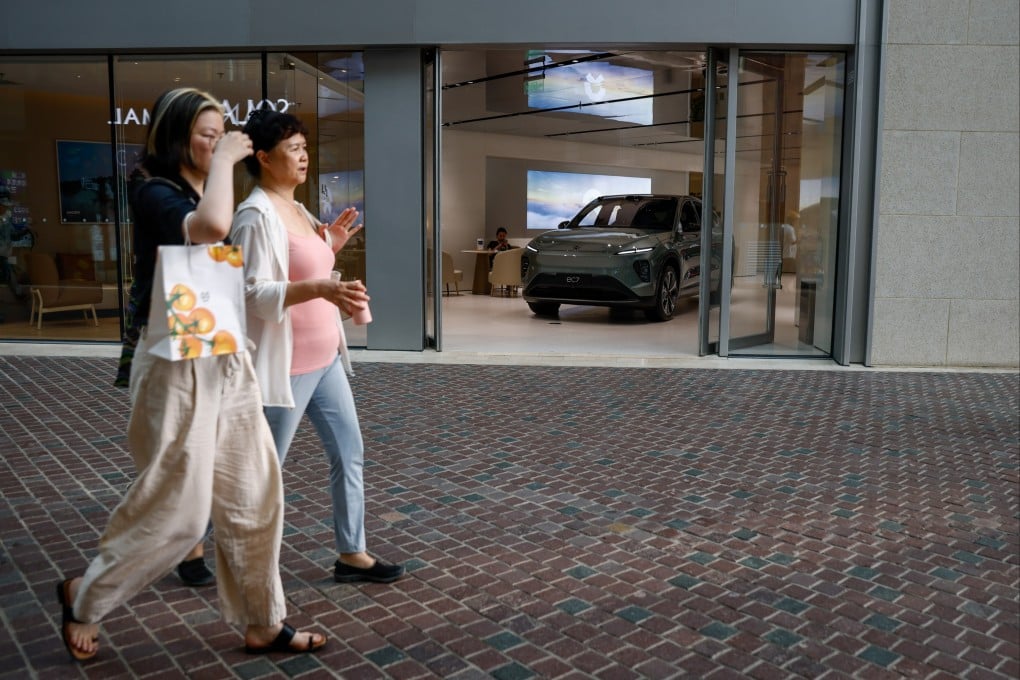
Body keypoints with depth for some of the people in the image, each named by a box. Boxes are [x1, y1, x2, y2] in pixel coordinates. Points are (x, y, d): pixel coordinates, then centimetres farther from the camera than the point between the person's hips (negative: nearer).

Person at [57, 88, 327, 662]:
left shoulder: (203, 197, 13)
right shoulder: (155, 194, -11)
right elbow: (210, 227, -33)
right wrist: (223, 160, -20)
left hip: (228, 363, 8)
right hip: (178, 366, -8)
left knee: (253, 499, 10)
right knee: (177, 512, 0)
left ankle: (264, 626, 23)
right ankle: (85, 598, 26)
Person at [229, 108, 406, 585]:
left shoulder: (297, 210, 12)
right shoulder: (256, 215, -16)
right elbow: (254, 294, -23)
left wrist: (331, 246, 6)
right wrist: (321, 288, -34)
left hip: (324, 358, 9)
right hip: (284, 365, -9)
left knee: (349, 454, 10)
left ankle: (351, 555, 22)